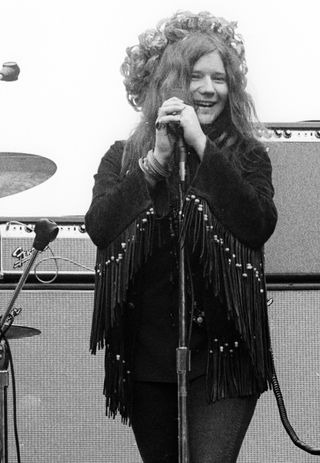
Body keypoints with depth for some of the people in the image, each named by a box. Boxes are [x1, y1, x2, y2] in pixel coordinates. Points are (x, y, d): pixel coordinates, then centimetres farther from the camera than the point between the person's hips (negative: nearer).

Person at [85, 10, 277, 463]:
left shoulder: (246, 155, 2)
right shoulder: (123, 157, 6)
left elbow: (259, 226, -15)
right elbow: (99, 227, -9)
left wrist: (202, 147, -16)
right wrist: (156, 160, -15)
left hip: (221, 356, -3)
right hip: (146, 356, 3)